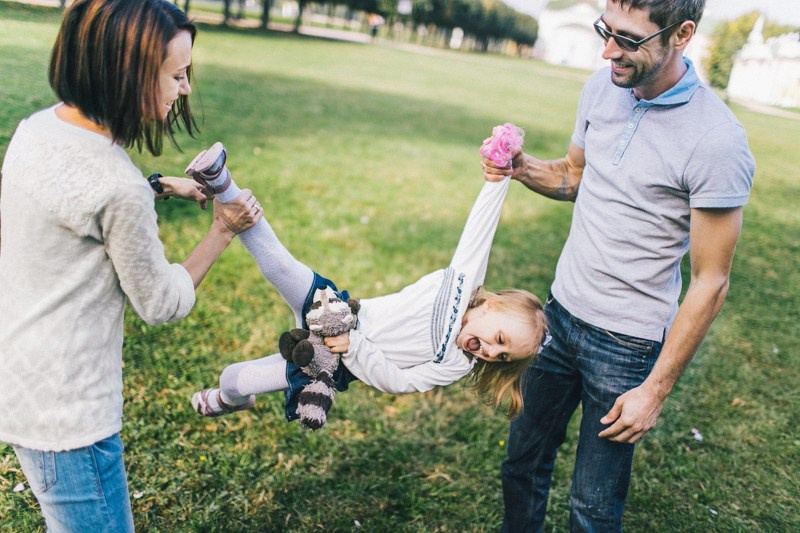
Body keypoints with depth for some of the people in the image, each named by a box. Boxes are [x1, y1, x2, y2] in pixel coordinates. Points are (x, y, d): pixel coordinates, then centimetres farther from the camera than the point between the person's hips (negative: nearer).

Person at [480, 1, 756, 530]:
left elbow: (711, 283, -16)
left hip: (628, 343, -6)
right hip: (560, 311, 6)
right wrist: (521, 167, -7)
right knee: (524, 460, 19)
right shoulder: (603, 87, -2)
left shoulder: (717, 143, -22)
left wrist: (656, 390, -13)